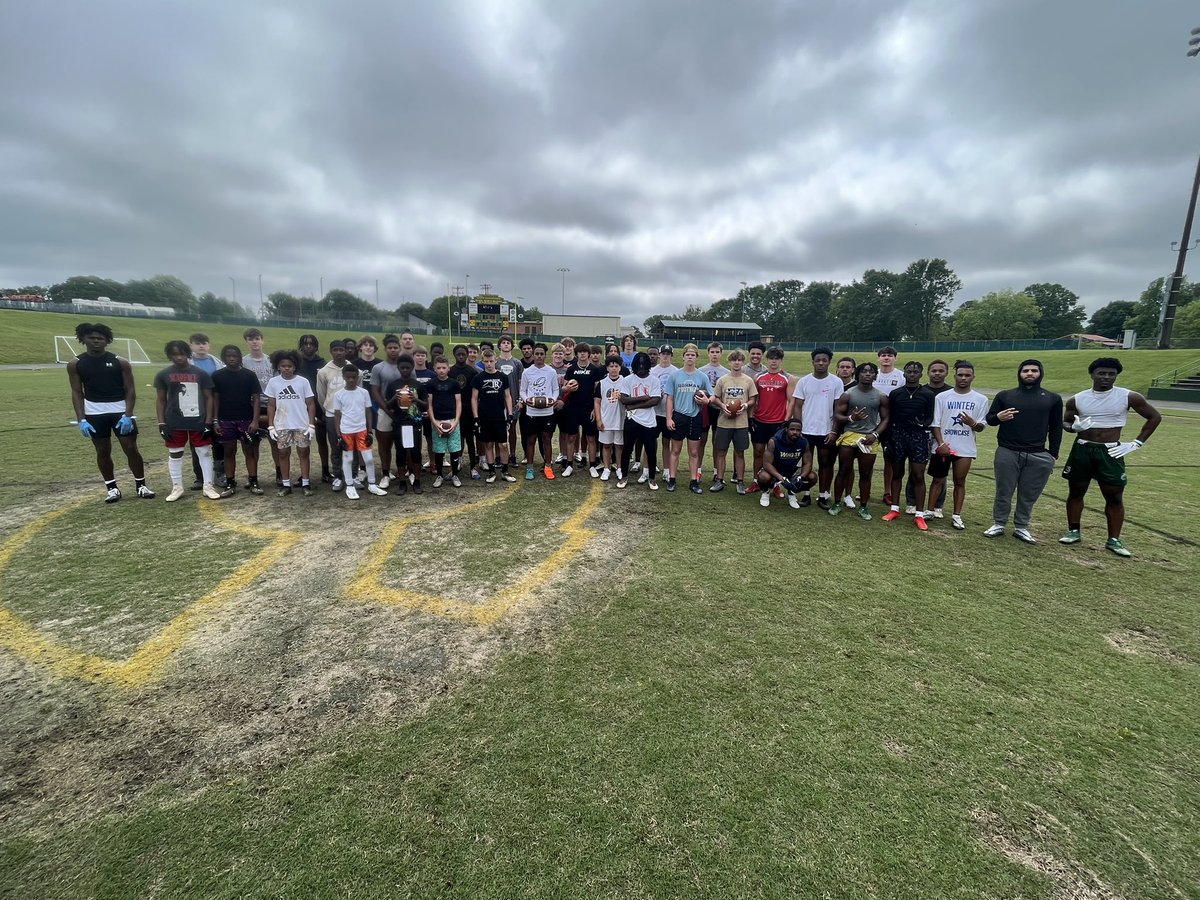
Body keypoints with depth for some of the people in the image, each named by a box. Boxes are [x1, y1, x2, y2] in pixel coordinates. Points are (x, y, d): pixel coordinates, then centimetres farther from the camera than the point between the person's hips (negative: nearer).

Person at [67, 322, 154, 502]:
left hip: (121, 411, -1)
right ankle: (111, 487, 18)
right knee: (103, 451, 7)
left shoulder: (120, 362, -1)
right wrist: (81, 419, -7)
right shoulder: (75, 364, 2)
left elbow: (130, 390, -2)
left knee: (131, 448, 1)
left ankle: (141, 485, 12)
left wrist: (127, 415, -12)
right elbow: (77, 393, 2)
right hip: (94, 413, 1)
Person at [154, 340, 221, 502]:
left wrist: (208, 422, -3)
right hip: (174, 423, 1)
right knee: (175, 454, 9)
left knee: (204, 452, 4)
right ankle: (177, 487, 21)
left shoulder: (201, 374, 0)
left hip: (199, 422, -1)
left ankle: (207, 486, 14)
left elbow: (208, 398, 3)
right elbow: (161, 400, 6)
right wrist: (162, 424, -1)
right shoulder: (163, 375, 2)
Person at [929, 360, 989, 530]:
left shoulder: (981, 399, 1)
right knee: (938, 480, 8)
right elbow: (935, 423, -1)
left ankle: (957, 515, 16)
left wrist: (973, 423, -21)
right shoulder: (942, 397, -1)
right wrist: (941, 443, -11)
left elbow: (981, 427, 1)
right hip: (942, 447, 0)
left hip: (965, 449, 1)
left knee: (960, 482, 8)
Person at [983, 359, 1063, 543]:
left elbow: (1056, 428, 11)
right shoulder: (1005, 395, 6)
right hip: (1007, 454, -1)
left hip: (1038, 456, 1)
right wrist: (998, 417, -16)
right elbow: (989, 419, 8)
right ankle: (998, 524, 17)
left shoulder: (1053, 398, 9)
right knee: (1003, 492, 6)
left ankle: (1021, 528, 19)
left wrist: (1053, 454, 5)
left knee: (1029, 496, 7)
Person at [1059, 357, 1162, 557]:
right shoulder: (1077, 399, 0)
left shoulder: (1128, 397, -4)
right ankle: (1074, 531, 19)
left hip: (1110, 452, -1)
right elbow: (1065, 422, 10)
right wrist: (1074, 427, -15)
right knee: (1075, 492, 7)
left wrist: (1136, 443, 0)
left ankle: (1113, 540, 12)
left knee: (1115, 497, 3)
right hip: (1082, 450, 1)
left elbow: (1155, 417, 6)